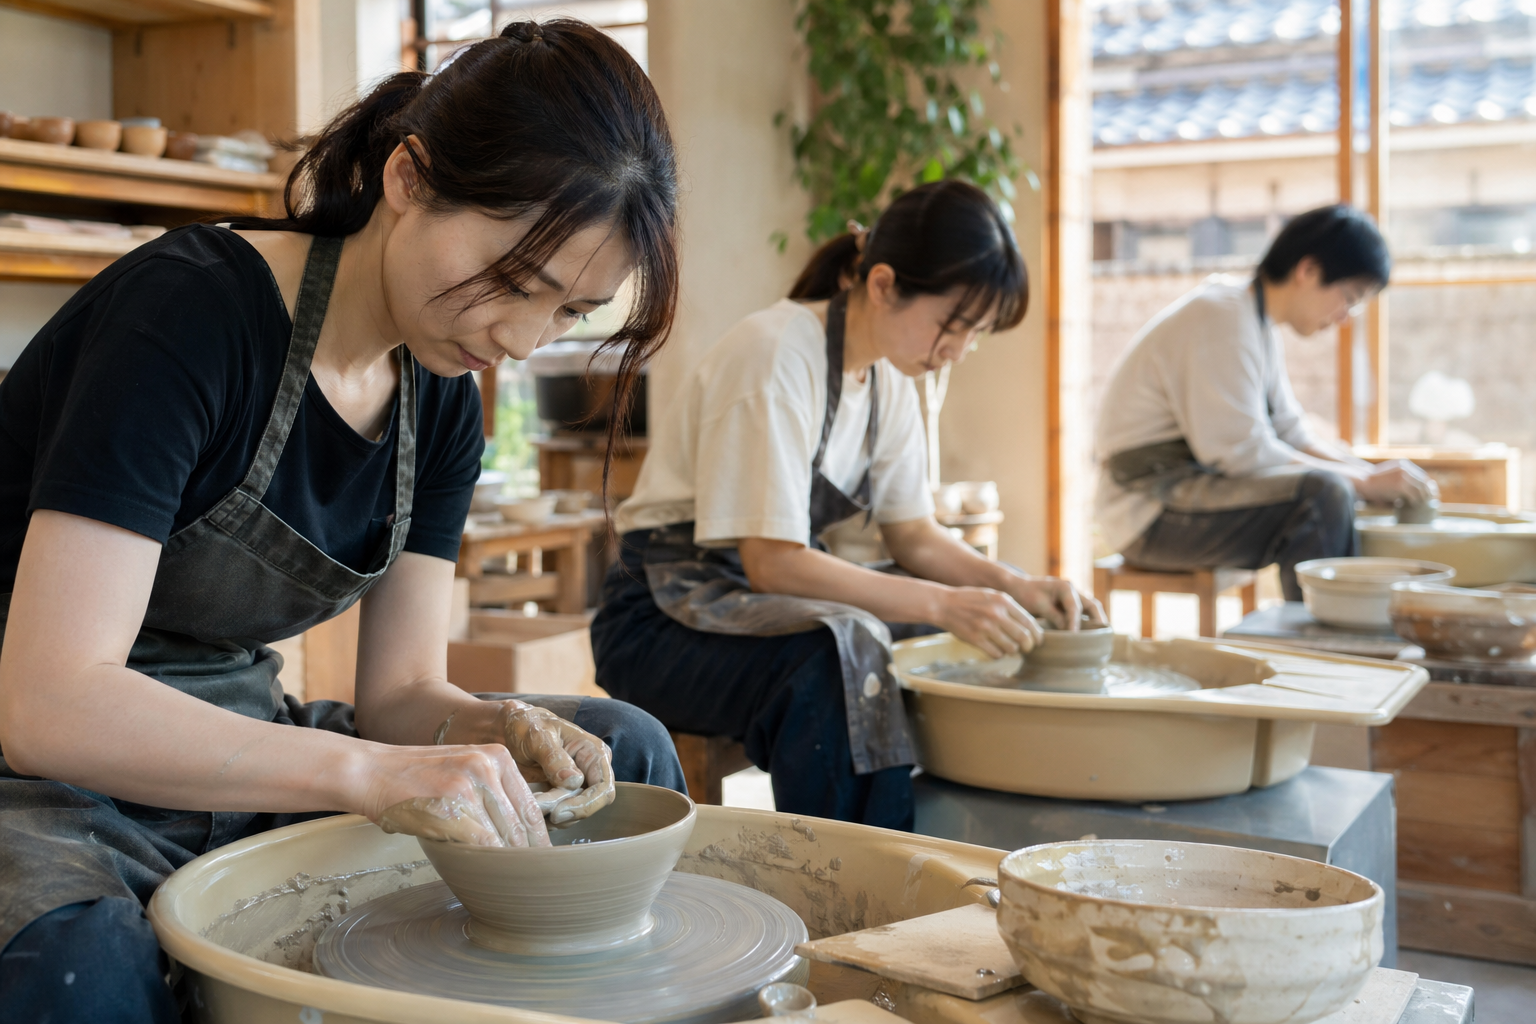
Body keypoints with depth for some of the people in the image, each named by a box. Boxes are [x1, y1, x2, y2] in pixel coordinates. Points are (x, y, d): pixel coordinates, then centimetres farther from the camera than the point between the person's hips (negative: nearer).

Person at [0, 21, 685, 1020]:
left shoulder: (441, 397, 1)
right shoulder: (187, 312, -24)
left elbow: (400, 686, 3)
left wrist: (492, 731, -20)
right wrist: (371, 770, -38)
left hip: (238, 758, 7)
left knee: (625, 748, 1)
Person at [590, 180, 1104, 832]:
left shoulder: (888, 380, 5)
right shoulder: (775, 357, -22)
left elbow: (913, 535, 9)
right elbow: (772, 562, -27)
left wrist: (1011, 585, -9)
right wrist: (942, 605, -31)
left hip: (771, 602, 9)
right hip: (668, 619, -9)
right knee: (840, 654, -37)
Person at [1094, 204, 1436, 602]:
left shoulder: (1261, 327, 14)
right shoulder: (1223, 316, -18)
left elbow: (1291, 436, 14)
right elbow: (1242, 450, -23)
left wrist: (1379, 476, -1)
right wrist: (1365, 481, -18)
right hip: (1151, 510, -11)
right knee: (1321, 494, -27)